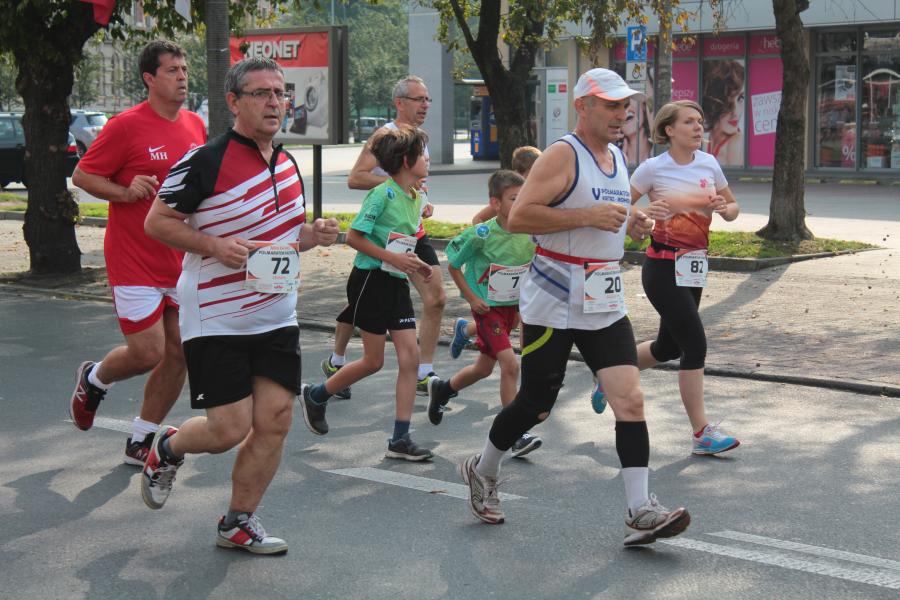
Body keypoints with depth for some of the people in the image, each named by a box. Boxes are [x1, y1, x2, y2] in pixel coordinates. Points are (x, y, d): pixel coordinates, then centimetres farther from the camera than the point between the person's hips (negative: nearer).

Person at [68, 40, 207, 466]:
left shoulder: (195, 126, 8)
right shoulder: (126, 126, -11)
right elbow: (82, 175, -6)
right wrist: (126, 192, -21)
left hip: (182, 263, 6)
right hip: (135, 264, -6)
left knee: (179, 354, 4)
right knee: (147, 353, -6)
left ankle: (141, 441, 19)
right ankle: (93, 379, 28)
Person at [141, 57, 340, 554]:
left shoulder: (289, 165, 10)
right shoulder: (206, 162, -13)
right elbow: (156, 222, -8)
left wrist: (314, 234, 0)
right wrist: (216, 245, -21)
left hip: (277, 319, 6)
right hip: (216, 321, -6)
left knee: (274, 422, 1)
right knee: (230, 428, -7)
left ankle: (238, 523, 18)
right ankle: (166, 450, 27)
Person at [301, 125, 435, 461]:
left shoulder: (415, 197, 10)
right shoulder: (383, 194, -15)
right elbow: (353, 236, -16)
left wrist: (417, 265, 6)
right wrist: (393, 258, -20)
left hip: (397, 284, 8)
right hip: (371, 281, -8)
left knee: (410, 356, -1)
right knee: (374, 361, 0)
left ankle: (400, 439, 2)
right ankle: (315, 396, 24)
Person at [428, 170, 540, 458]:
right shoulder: (482, 234, -20)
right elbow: (453, 265, -6)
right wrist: (471, 298, -9)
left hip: (512, 307, 6)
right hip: (487, 307, -6)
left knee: (485, 367, 19)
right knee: (510, 363, -18)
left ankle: (442, 390, 47)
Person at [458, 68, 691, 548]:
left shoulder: (617, 158, 14)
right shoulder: (563, 155, -12)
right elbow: (518, 217, -20)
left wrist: (630, 224, 7)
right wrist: (588, 217, -24)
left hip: (605, 305, 7)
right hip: (553, 305, -7)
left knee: (630, 399, -7)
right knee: (535, 405, 5)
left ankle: (640, 513, -7)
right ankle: (482, 471, 31)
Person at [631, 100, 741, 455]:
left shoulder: (709, 164, 5)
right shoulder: (653, 168, -10)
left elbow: (733, 209, 14)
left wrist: (724, 208, -9)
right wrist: (645, 214, -25)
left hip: (694, 266, 7)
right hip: (663, 267, -7)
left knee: (669, 347, 15)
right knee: (695, 345, -12)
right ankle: (702, 433, -5)